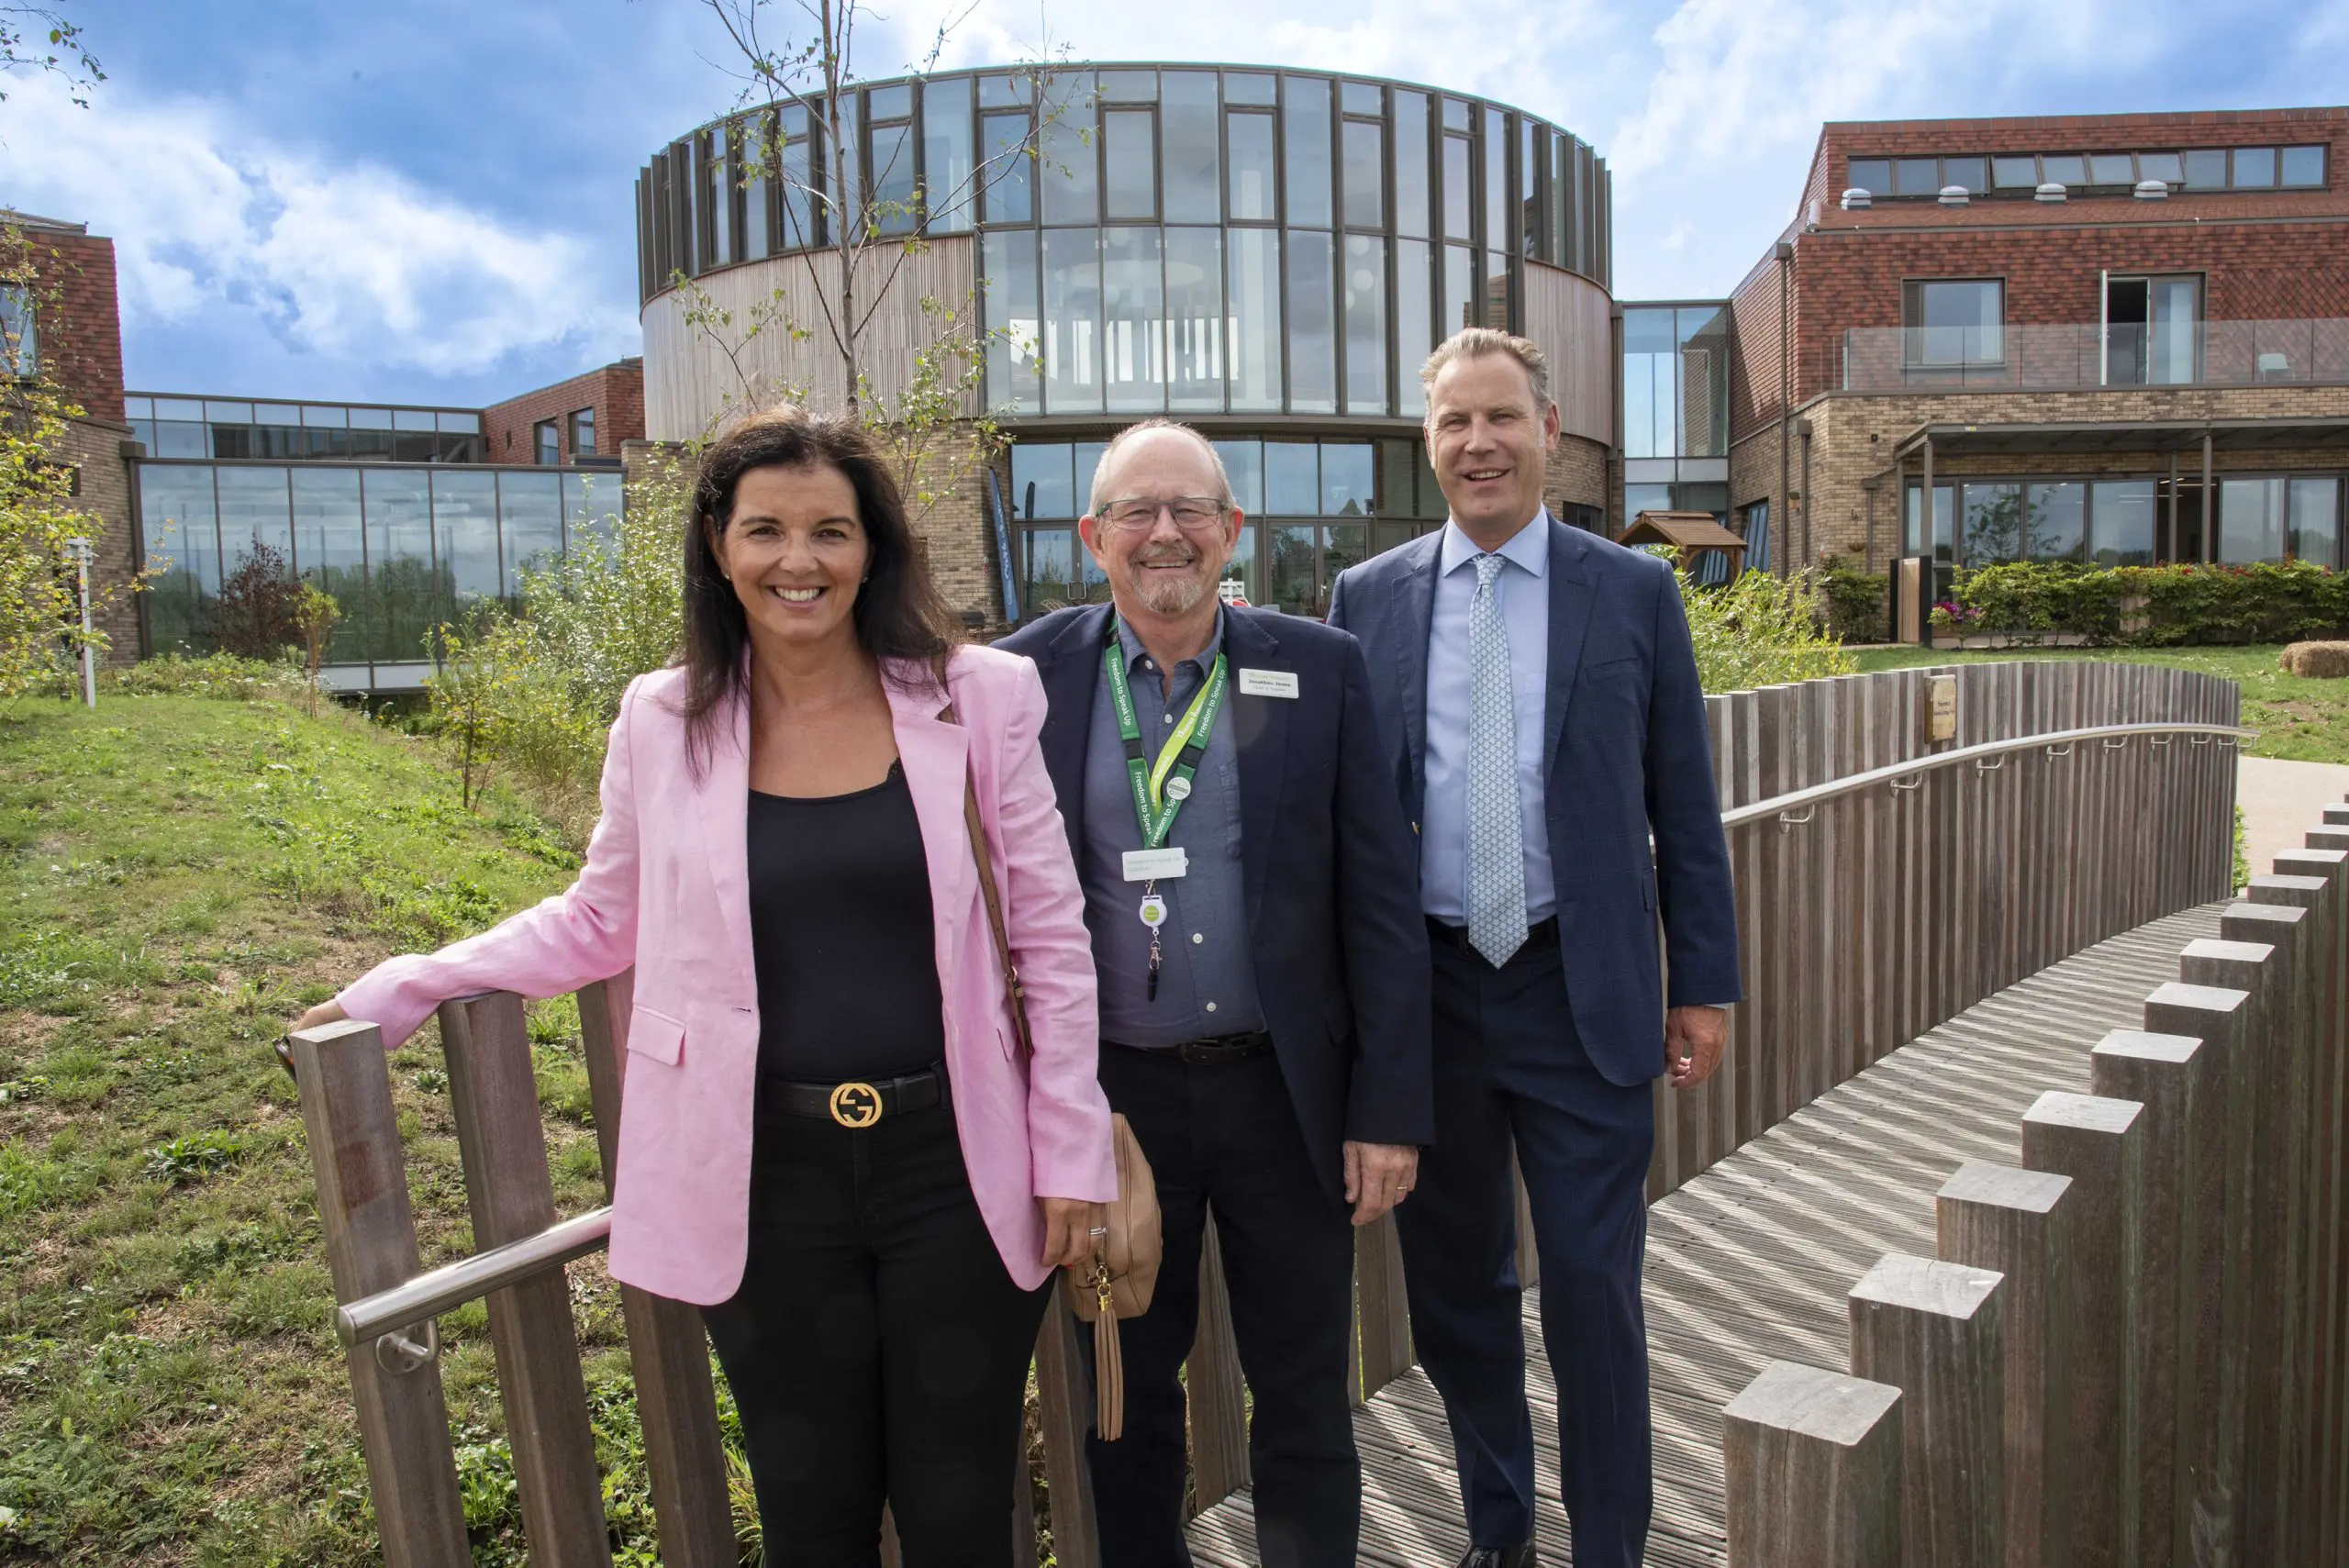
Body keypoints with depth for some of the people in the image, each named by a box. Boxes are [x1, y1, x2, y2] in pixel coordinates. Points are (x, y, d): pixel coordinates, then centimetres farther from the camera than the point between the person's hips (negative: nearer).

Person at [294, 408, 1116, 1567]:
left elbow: (1051, 938, 0)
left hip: (953, 1168, -1)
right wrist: (399, 991, 8)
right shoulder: (664, 722, -1)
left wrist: (1072, 1153, -1)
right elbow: (598, 921, 13)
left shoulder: (976, 698, -5)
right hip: (765, 1178, 1)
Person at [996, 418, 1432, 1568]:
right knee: (1125, 1393, 17)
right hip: (1111, 1095, 1)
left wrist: (1391, 1106, -5)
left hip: (1285, 1089, 0)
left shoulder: (1320, 669, -2)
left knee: (1304, 1396, 15)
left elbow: (1379, 900, -2)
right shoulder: (1024, 677, -2)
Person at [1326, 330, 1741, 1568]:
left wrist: (1704, 986, 1)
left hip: (1584, 994, -2)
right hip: (1423, 990, 2)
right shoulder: (1366, 598, 4)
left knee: (1593, 1291, 4)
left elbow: (1684, 810, 3)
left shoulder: (1635, 592, 1)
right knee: (1453, 1287, 15)